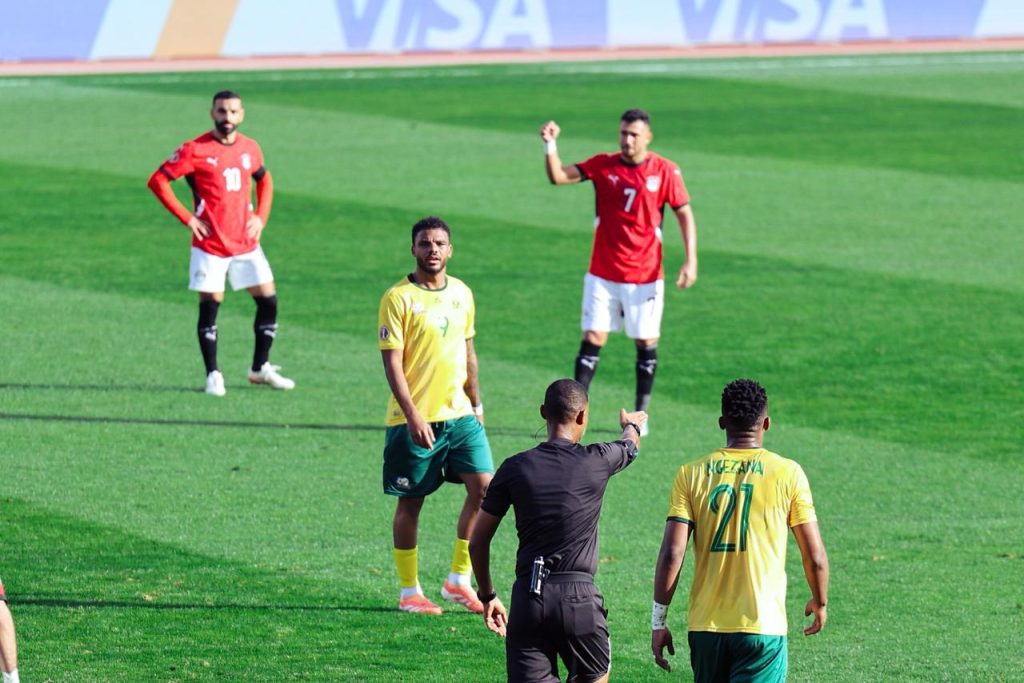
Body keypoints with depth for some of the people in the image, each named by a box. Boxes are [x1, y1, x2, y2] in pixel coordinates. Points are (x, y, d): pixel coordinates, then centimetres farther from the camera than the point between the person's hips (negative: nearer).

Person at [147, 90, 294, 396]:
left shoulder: (250, 148, 6)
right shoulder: (195, 150, -10)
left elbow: (264, 179, 25)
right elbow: (158, 181, -9)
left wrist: (261, 216, 10)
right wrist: (186, 217, -12)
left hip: (246, 242, 5)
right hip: (210, 246, -5)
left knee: (268, 300, 3)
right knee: (210, 306, -2)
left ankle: (260, 368, 18)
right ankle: (213, 375, 9)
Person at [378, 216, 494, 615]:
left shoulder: (462, 294, 9)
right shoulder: (398, 298, -10)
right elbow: (392, 362, -12)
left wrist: (476, 403, 18)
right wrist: (413, 416, -19)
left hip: (459, 414, 5)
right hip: (414, 419, -5)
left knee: (483, 486, -5)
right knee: (410, 503, 3)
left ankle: (458, 581, 7)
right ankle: (409, 593, 13)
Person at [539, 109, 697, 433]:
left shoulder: (665, 171, -5)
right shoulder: (602, 165, -2)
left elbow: (684, 213, 0)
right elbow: (558, 176, -10)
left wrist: (691, 260, -8)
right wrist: (550, 145, -27)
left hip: (645, 276, -1)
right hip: (602, 273, 1)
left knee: (646, 342, 5)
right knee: (592, 339, -4)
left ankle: (641, 413, 18)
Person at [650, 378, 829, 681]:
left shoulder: (692, 474, 1)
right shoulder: (787, 474, -3)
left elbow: (671, 554, -4)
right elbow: (815, 557, 0)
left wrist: (658, 622, 3)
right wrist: (820, 602, 20)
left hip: (705, 625, 3)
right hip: (763, 627, -3)